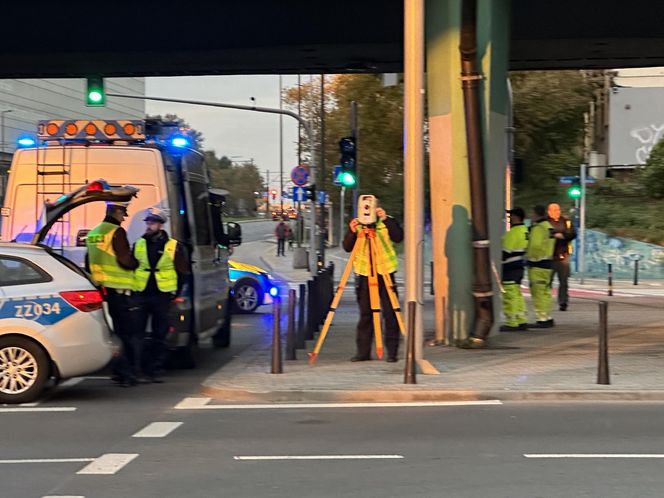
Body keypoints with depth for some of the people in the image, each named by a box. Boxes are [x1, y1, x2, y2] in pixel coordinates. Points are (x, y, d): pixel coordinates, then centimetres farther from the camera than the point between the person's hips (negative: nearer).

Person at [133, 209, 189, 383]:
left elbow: (182, 271, 7)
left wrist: (175, 292, 3)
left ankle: (154, 371, 10)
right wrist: (132, 288, 8)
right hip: (141, 295, 1)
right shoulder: (138, 244, 8)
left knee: (159, 336, 3)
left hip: (162, 296, -1)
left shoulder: (174, 246, 2)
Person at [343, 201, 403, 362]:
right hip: (364, 274, 2)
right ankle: (363, 352, 10)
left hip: (385, 273, -2)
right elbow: (347, 248, 0)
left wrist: (386, 220, -25)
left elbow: (398, 237, -16)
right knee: (365, 314, 5)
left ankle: (392, 352, 1)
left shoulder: (388, 222, 0)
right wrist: (352, 232, -17)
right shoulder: (357, 225, 6)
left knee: (390, 313, -3)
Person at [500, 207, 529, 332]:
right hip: (519, 266, 10)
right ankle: (522, 321, 17)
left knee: (509, 295, -6)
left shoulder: (513, 233, -17)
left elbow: (506, 251, -17)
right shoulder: (524, 231, 12)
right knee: (517, 294, 15)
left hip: (510, 268, -10)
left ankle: (511, 323, -4)